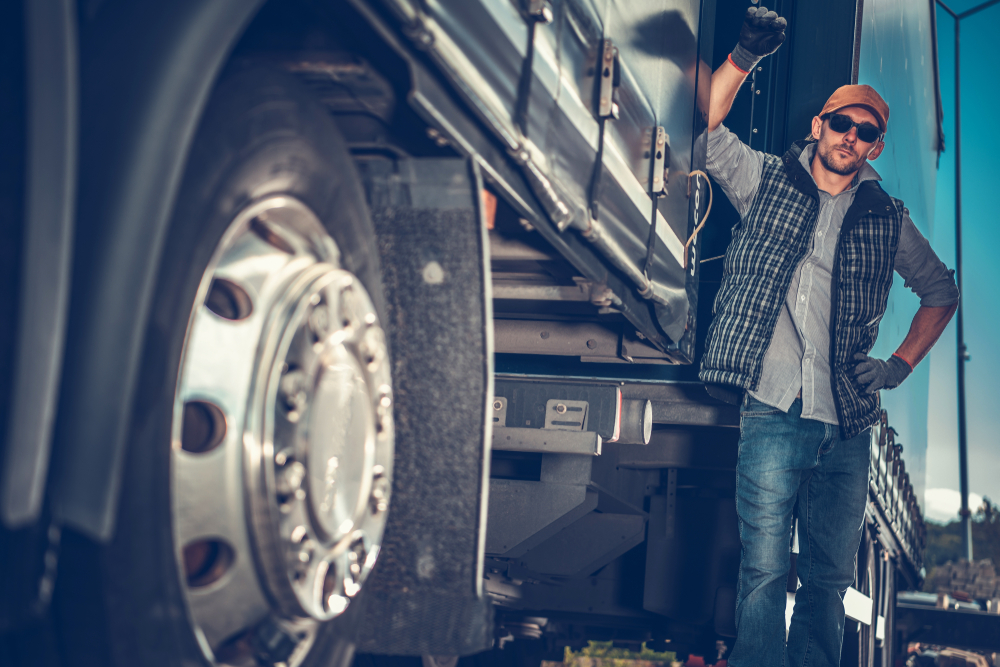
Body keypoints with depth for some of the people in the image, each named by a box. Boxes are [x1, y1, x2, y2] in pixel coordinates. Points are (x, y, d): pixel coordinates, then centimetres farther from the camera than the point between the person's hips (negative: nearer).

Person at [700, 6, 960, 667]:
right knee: (765, 570, -6)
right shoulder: (766, 181, 8)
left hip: (849, 425, 3)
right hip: (773, 413, -3)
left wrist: (901, 365, 12)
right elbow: (706, 128, 0)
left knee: (831, 576, 7)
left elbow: (942, 291, 24)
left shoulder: (888, 220, 13)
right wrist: (746, 55, -12)